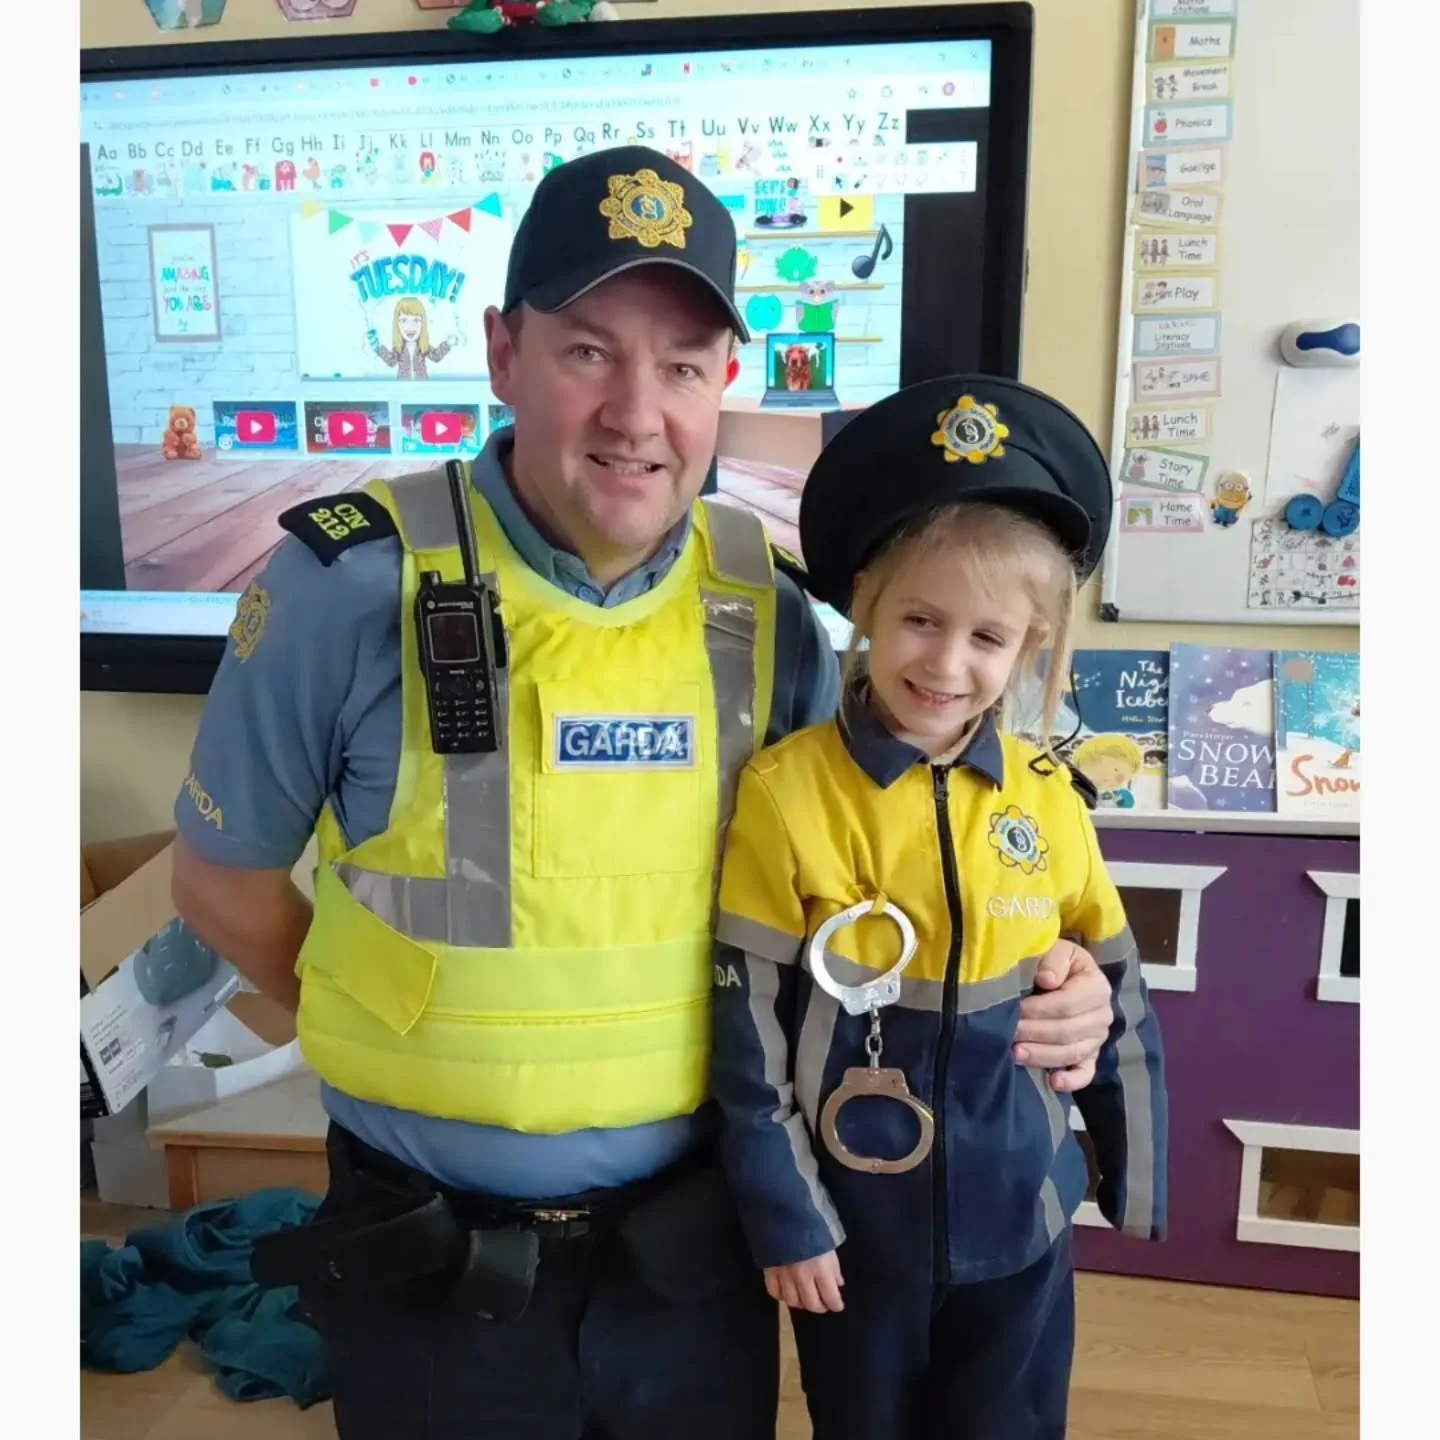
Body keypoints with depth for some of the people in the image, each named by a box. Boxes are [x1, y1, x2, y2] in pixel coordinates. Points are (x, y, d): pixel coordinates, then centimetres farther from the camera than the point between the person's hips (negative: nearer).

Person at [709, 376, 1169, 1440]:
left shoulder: (1050, 802, -9)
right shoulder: (785, 792, -18)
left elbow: (1120, 1009, 3)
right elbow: (751, 1032, -13)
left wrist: (1136, 1183, 9)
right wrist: (785, 1217, -8)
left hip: (1019, 1223, 2)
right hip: (855, 1223, -1)